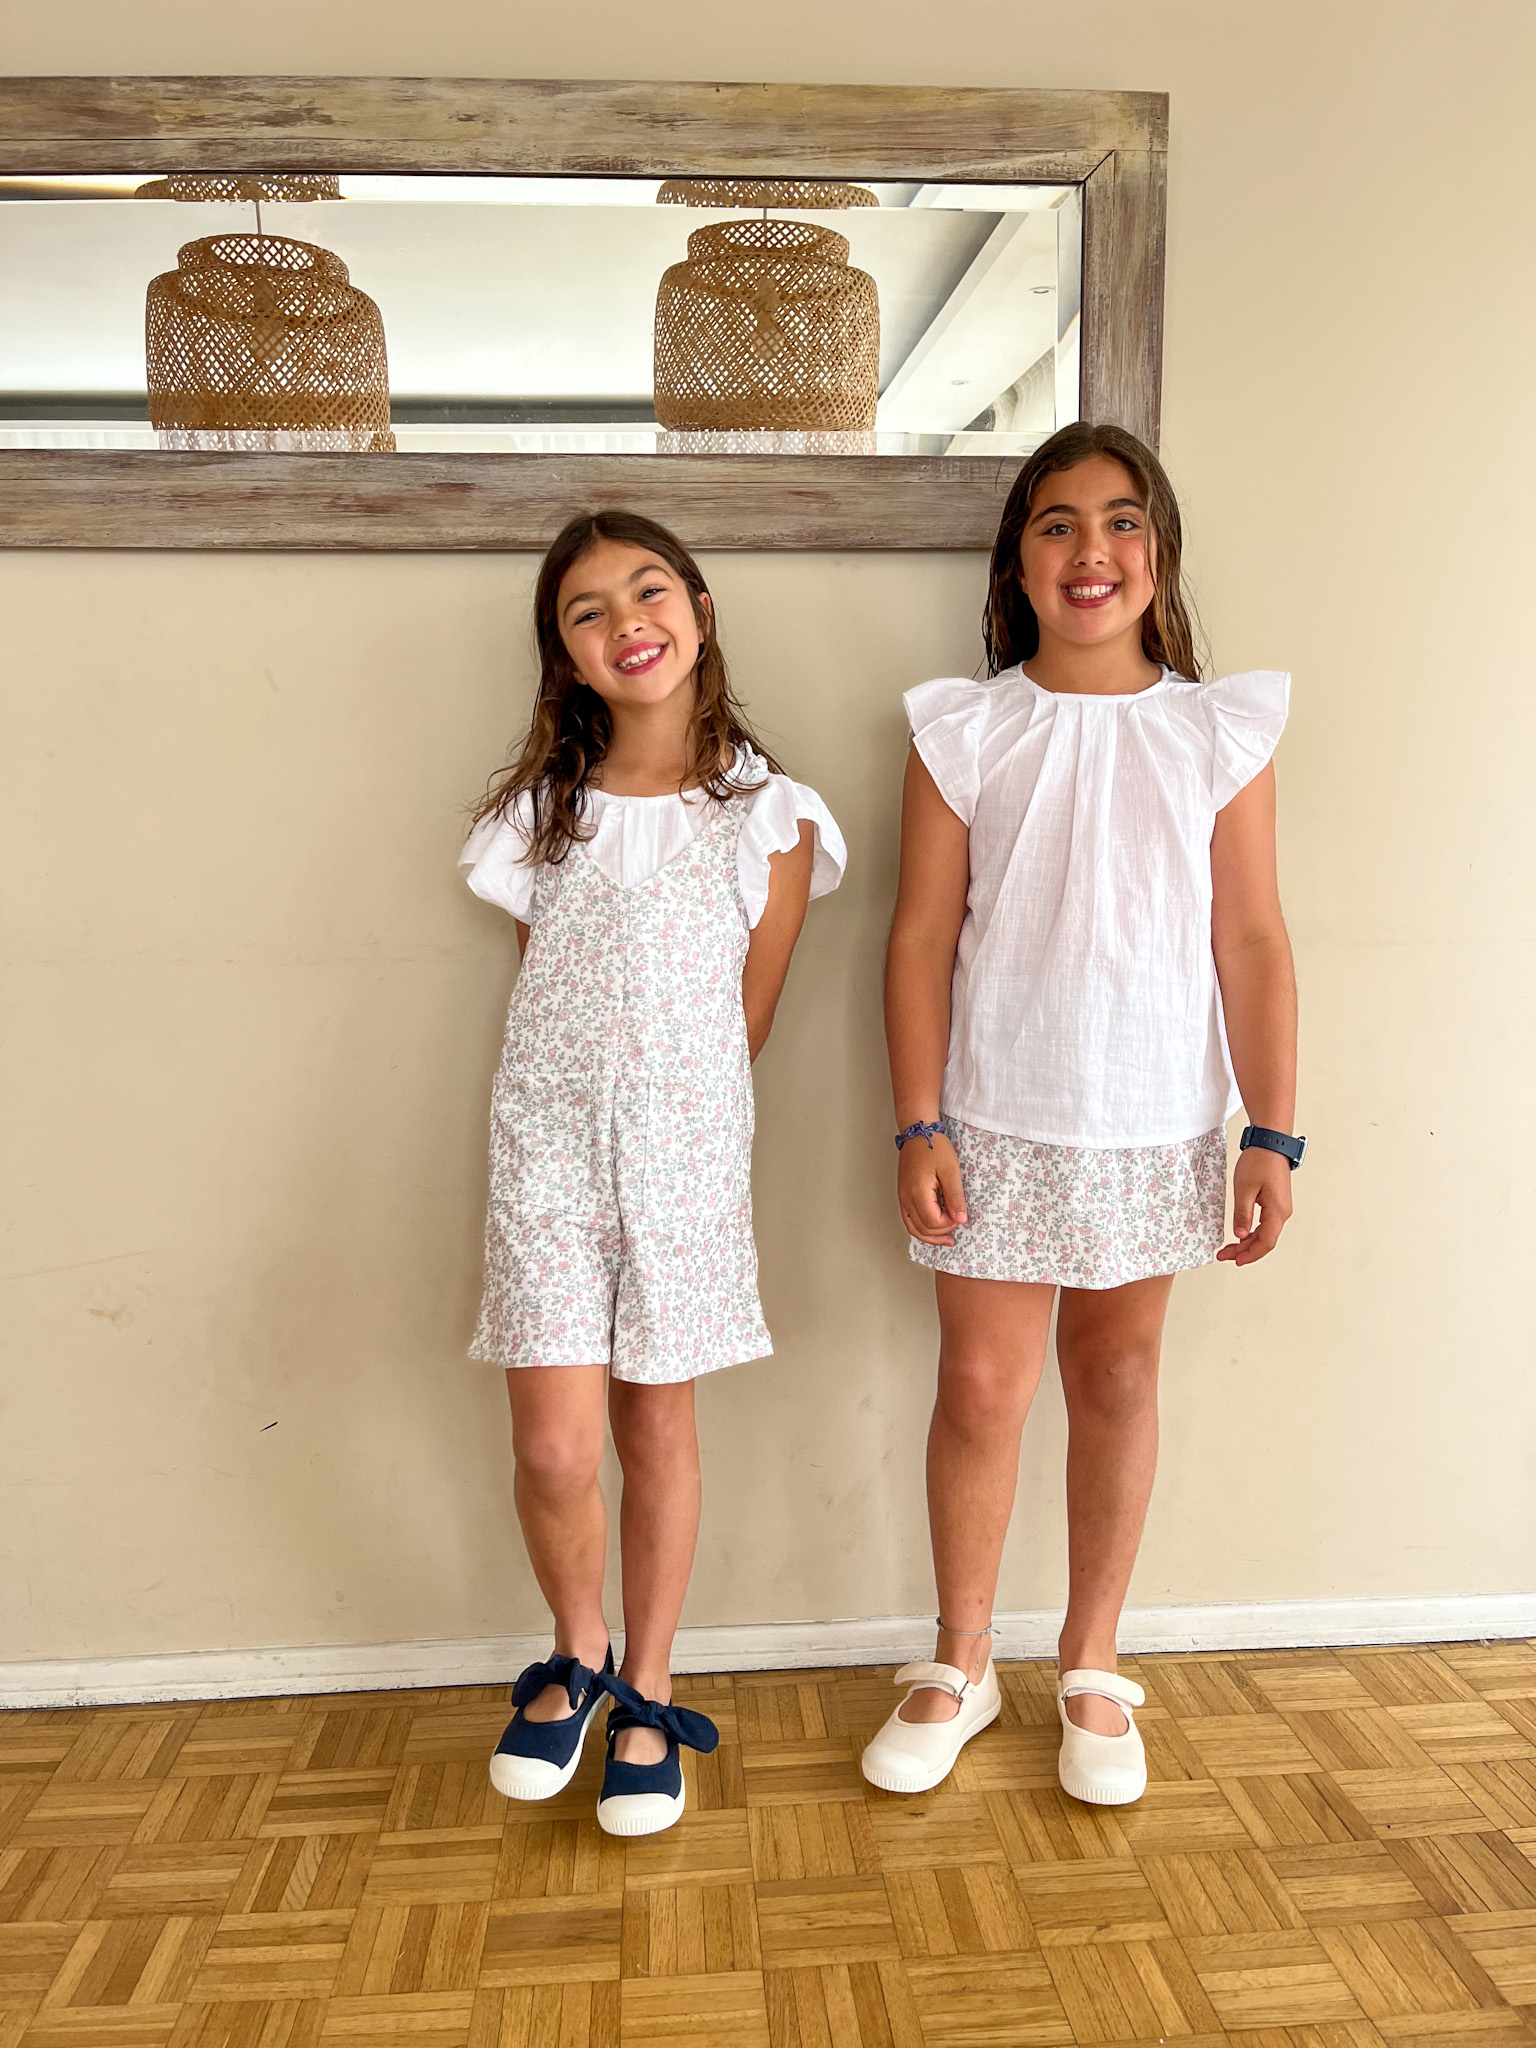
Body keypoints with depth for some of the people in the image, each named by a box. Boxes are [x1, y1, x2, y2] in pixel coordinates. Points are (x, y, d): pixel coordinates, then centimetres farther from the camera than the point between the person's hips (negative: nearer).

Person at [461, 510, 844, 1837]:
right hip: (548, 1145, 1)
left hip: (683, 1148, -1)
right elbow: (546, 990, 8)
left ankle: (647, 1694, 31)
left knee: (660, 1432, 10)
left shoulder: (769, 816, 0)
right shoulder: (541, 813, 5)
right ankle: (576, 1657, 29)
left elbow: (746, 1019, 3)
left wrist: (667, 1115, 6)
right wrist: (592, 1116, 3)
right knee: (555, 1452, -2)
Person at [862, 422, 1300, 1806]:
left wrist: (1272, 1134, -2)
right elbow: (922, 937, -2)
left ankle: (1092, 1668, 32)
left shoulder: (1219, 731, 2)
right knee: (982, 1389, 4)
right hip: (998, 1118, -1)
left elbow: (1254, 943, 1)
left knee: (1117, 1381, 12)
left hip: (1159, 1119, 1)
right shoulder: (964, 732, -1)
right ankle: (960, 1666, 27)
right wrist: (919, 1126, -7)